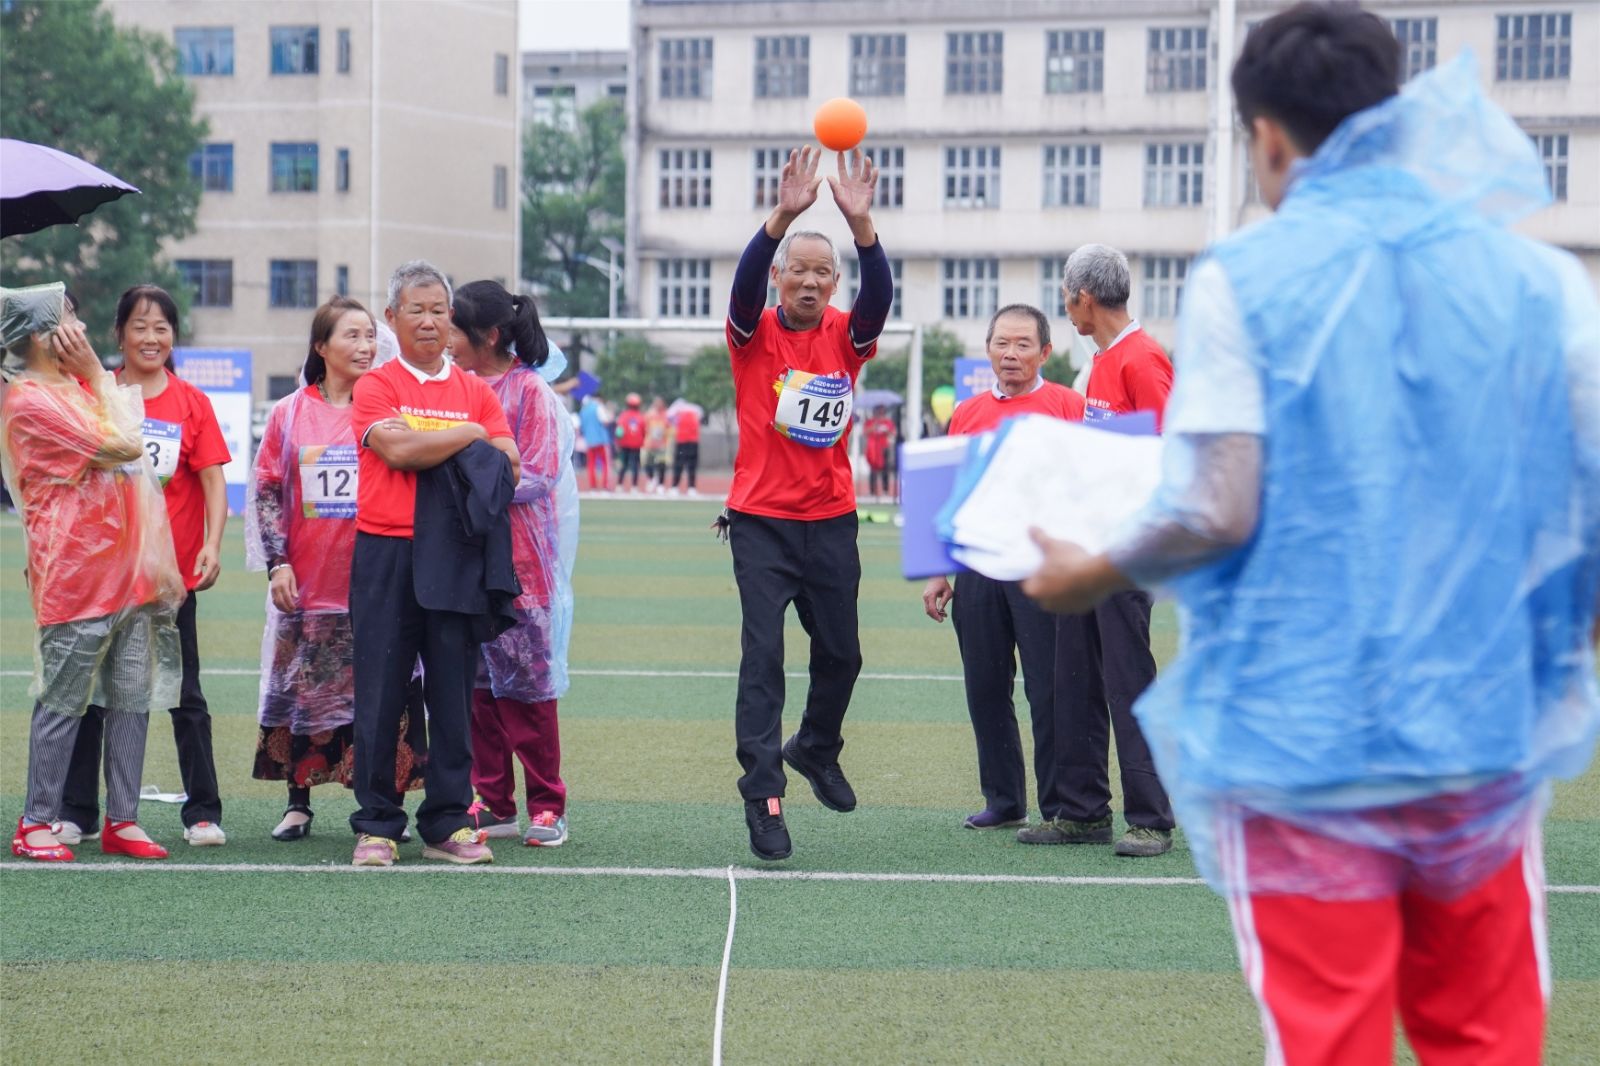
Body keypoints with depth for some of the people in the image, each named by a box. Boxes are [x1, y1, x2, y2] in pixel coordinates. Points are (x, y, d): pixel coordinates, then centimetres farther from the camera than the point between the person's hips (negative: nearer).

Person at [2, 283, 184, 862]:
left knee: (132, 699, 7)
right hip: (77, 574, -8)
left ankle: (121, 820, 12)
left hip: (129, 570, 8)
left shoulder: (77, 385, 15)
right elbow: (125, 446, -12)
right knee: (63, 703, -2)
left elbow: (131, 442, 9)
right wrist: (96, 373, -5)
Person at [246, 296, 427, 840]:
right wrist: (277, 562, -4)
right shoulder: (289, 414, 5)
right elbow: (265, 492, 6)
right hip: (305, 585, 1)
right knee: (299, 692, 6)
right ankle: (298, 803, 18)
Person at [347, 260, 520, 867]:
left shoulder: (476, 393, 14)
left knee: (453, 690, 4)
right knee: (381, 691, -2)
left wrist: (429, 449, -7)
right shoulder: (376, 387, 4)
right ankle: (376, 826, 4)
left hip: (458, 554, 3)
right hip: (386, 551, -3)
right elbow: (396, 449, -13)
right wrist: (469, 435, -3)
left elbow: (508, 465, 4)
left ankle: (448, 824, 10)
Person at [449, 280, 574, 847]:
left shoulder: (529, 391, -6)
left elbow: (538, 475, -11)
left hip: (519, 556, -6)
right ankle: (493, 803, 13)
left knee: (526, 681, -4)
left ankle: (546, 807, 2)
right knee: (478, 683, 6)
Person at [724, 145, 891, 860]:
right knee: (762, 656, -10)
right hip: (762, 520, -3)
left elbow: (879, 297, -18)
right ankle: (763, 796, -11)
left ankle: (816, 750, 40)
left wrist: (861, 223, -35)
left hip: (831, 521, 3)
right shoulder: (755, 333, -2)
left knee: (840, 652, 14)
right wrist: (783, 216, -39)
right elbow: (744, 281, -22)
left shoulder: (845, 337, 2)